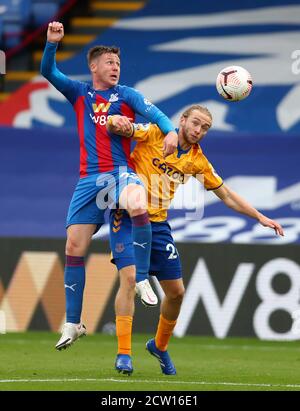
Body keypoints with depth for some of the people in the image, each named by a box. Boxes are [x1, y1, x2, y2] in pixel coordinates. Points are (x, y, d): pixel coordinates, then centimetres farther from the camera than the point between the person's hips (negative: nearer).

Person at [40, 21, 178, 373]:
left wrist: (170, 131, -27)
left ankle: (142, 279, -24)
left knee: (138, 206, -37)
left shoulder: (126, 95, 8)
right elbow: (48, 72, 6)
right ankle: (73, 322, 11)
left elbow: (152, 111, -7)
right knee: (74, 247, 0)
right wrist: (52, 43, -10)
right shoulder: (79, 93, 15)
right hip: (89, 178, 3)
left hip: (121, 172, -3)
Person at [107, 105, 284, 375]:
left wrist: (260, 217, 8)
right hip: (127, 217, -5)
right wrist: (116, 121, -40)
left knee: (176, 292, 7)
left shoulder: (197, 160, 7)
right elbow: (117, 126, -15)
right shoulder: (154, 134, -6)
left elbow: (227, 196, 15)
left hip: (157, 223, 5)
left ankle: (160, 346, 34)